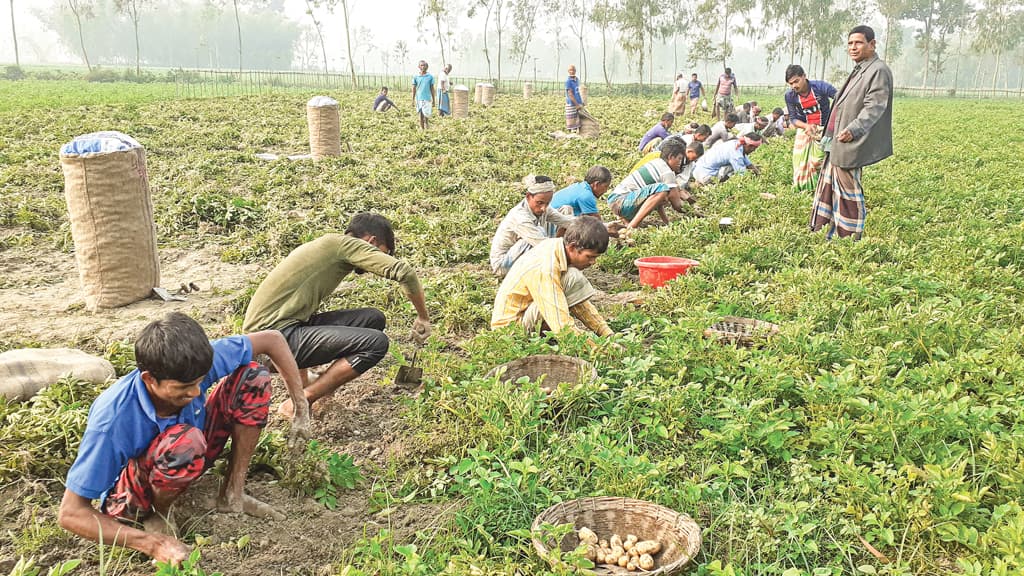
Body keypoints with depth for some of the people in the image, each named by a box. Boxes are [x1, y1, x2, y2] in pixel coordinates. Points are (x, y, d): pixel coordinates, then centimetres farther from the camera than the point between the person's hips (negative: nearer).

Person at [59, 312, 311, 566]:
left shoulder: (193, 366, -26)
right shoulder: (112, 420, -36)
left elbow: (272, 339, -12)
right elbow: (70, 513, -29)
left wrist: (301, 409, -15)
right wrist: (152, 544, -37)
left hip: (188, 460, 5)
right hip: (130, 496, -5)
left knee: (253, 378, -15)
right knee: (185, 441, -41)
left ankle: (232, 494, -4)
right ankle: (158, 515, -9)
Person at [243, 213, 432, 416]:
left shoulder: (326, 245, 21)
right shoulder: (347, 244, -7)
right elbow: (404, 272, -17)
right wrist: (423, 317, -4)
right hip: (276, 335, -9)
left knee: (374, 319, 7)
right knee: (377, 342, -17)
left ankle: (304, 383, 6)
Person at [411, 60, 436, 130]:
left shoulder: (430, 76, 2)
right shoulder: (415, 77, 3)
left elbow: (432, 89, 6)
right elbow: (414, 89, 6)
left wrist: (433, 100, 6)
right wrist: (413, 100, 3)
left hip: (427, 99, -1)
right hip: (419, 99, 1)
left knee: (426, 115, -7)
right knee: (421, 115, 3)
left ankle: (427, 129, 13)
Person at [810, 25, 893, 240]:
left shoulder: (878, 71, -14)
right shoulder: (860, 70, 18)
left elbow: (874, 107, -23)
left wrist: (853, 130, -34)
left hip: (850, 145, -10)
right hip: (837, 144, 10)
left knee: (848, 191, -2)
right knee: (828, 186, 15)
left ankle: (852, 238, 8)